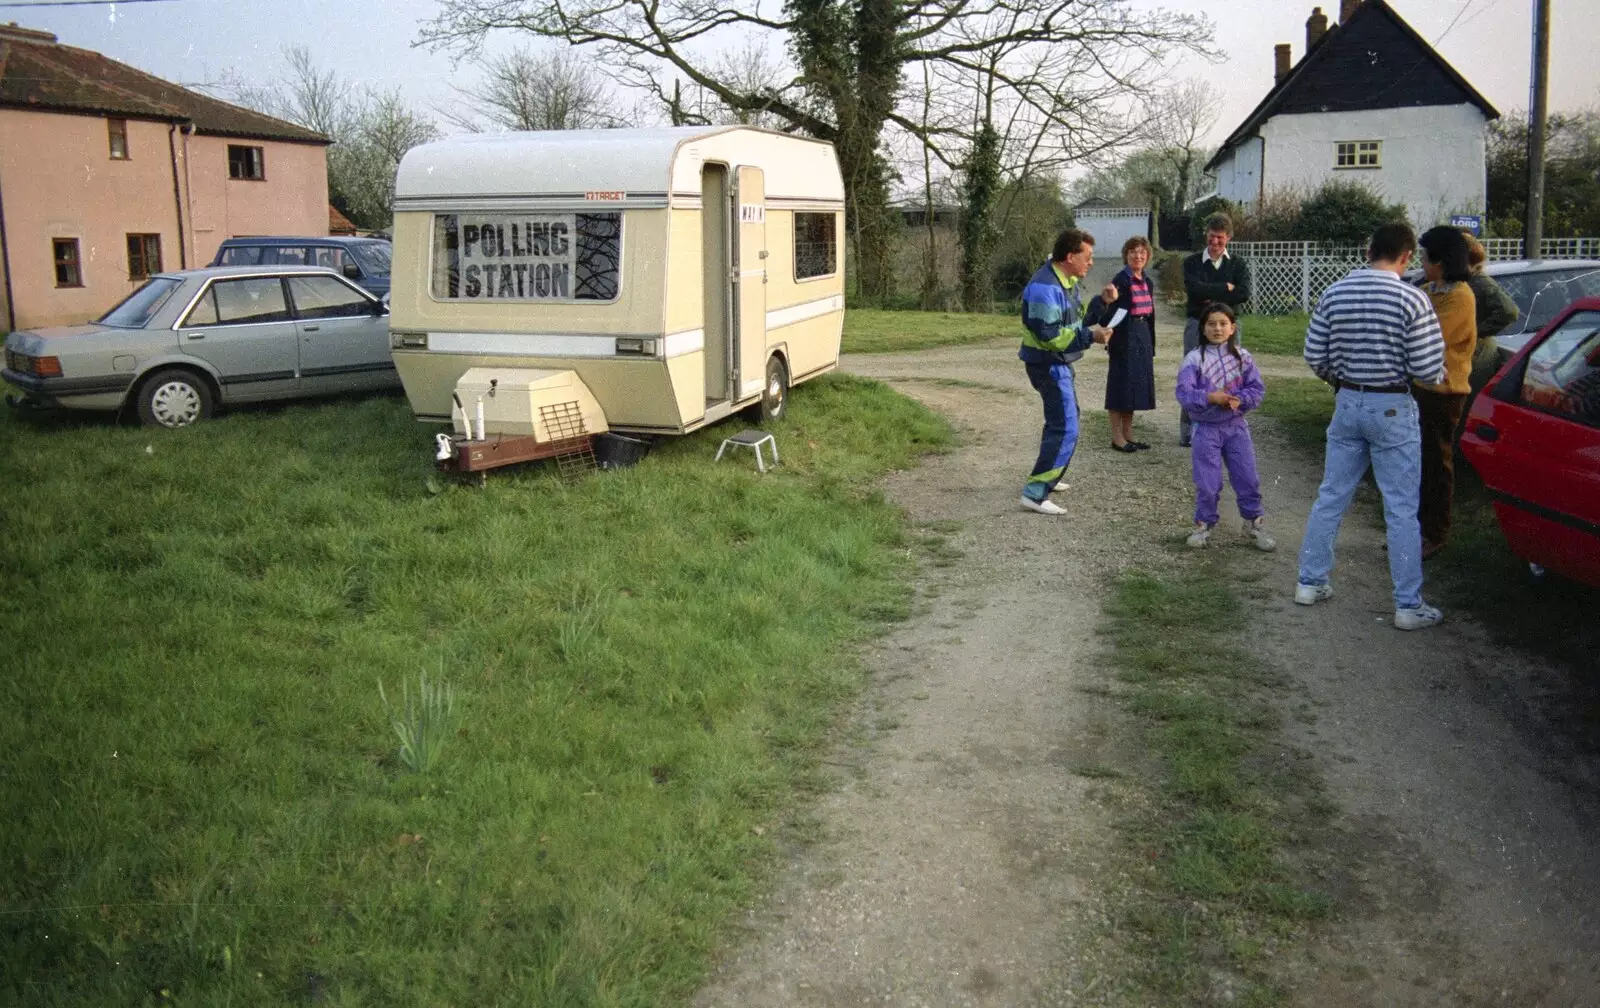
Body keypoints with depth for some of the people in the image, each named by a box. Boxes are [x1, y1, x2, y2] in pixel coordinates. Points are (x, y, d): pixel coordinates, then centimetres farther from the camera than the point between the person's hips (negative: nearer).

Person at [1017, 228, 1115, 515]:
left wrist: (1101, 302, 2)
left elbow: (1076, 319, 17)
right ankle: (1035, 494, -15)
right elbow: (1050, 335, -27)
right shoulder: (1044, 288, -24)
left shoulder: (1069, 281, 8)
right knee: (1065, 430, -15)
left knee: (1064, 418, 25)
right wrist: (1090, 336, -25)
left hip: (1060, 363, 11)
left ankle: (1046, 477, 40)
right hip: (1047, 364, -11)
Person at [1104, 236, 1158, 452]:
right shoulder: (1120, 280, -11)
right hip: (1124, 336, -8)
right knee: (1122, 381, -2)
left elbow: (1151, 313, 16)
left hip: (1143, 336, 8)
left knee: (1138, 382, 11)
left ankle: (1128, 433, 19)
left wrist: (1151, 343, 16)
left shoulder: (1148, 281, 12)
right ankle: (1117, 436, 5)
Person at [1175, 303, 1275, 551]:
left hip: (1236, 426, 2)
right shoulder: (1194, 359, -8)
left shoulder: (1242, 357, 0)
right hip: (1206, 428, -2)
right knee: (1207, 483, 4)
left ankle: (1254, 524, 23)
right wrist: (1210, 397, -27)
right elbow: (1184, 394, -15)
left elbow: (1257, 389, -1)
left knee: (1248, 478, 7)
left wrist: (1239, 399, -19)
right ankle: (1204, 525, 21)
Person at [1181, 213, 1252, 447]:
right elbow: (1194, 289, -15)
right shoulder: (1191, 262, 3)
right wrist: (1225, 288, -10)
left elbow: (1244, 294, -10)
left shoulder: (1238, 265, 7)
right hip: (1197, 325, -1)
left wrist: (1212, 298, -13)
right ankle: (1187, 430, 5)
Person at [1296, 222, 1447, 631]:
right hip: (1393, 410, -4)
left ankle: (1310, 582, 23)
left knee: (1330, 498, 15)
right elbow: (1427, 369, -14)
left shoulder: (1334, 293, -1)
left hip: (1348, 403, 4)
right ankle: (1408, 605, 9)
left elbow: (1314, 356, 3)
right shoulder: (1412, 299, -14)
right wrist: (1438, 375, 8)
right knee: (1401, 511, 3)